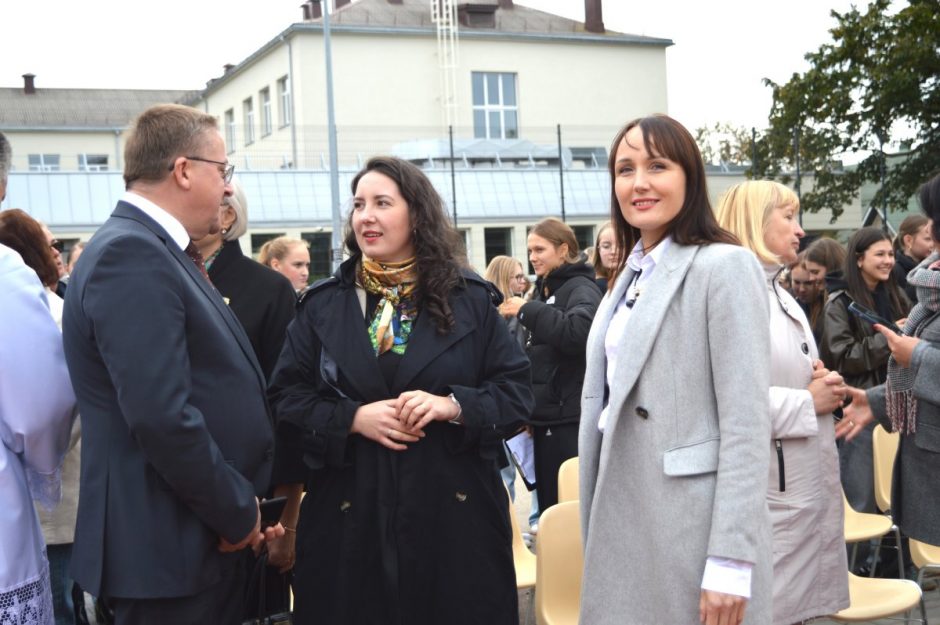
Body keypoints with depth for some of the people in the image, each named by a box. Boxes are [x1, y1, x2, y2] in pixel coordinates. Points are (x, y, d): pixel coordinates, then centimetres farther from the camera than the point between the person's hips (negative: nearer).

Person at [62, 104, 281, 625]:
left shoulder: (156, 250, 13)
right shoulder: (130, 254, -18)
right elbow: (160, 416, -26)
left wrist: (242, 507, 10)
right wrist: (237, 511, -14)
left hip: (208, 537, 10)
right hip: (169, 550, -10)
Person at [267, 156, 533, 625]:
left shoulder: (470, 299, 5)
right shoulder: (322, 305, 6)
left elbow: (517, 391, 3)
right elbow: (285, 399, 3)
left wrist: (454, 406, -15)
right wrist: (353, 418, -13)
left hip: (453, 513, 0)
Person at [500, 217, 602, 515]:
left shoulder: (581, 288, -7)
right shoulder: (544, 290, 19)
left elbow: (579, 331, -29)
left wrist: (528, 310, -20)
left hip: (571, 418, -9)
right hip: (546, 415, 9)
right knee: (549, 501, 11)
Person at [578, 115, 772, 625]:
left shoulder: (724, 266, -11)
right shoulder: (631, 275, 13)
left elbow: (746, 423, -16)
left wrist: (731, 560, -20)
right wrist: (597, 531, 16)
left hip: (694, 531, -7)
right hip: (624, 525, 7)